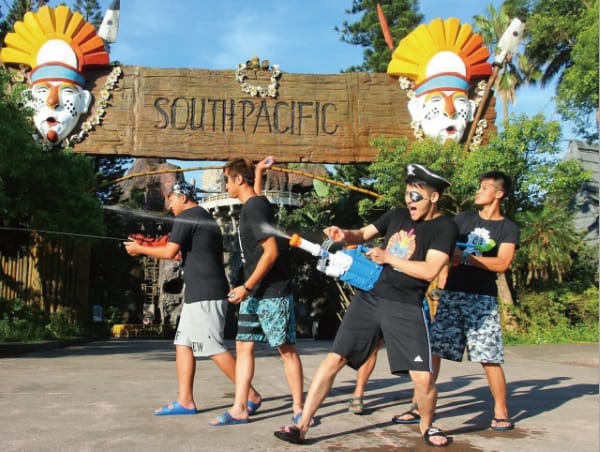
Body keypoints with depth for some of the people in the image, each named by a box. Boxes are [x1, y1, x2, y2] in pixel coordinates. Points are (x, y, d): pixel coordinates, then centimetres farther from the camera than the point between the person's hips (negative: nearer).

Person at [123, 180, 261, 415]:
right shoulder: (206, 218, 20)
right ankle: (185, 401, 10)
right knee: (183, 343, 9)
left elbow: (169, 252, -15)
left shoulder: (186, 217, -9)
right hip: (198, 293, 10)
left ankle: (250, 394, -1)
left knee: (214, 348, -7)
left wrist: (139, 249, -2)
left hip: (205, 294, -10)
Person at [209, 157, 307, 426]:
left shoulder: (255, 207, -15)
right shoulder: (251, 206, 13)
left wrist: (247, 287, -18)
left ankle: (298, 409, 10)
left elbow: (271, 252, -22)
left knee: (287, 349, 0)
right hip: (255, 294, 10)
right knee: (244, 346, 8)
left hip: (273, 293, -10)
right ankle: (239, 409, 13)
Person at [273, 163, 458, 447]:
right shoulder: (397, 215, 11)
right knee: (334, 360, -2)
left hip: (406, 308, -4)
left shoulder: (445, 228, -5)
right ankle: (302, 426, 5)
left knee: (423, 378, -6)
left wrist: (388, 257, -12)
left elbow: (429, 271, -16)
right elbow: (363, 235, 19)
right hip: (369, 298, 4)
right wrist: (344, 235, -4)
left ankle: (426, 427, 26)